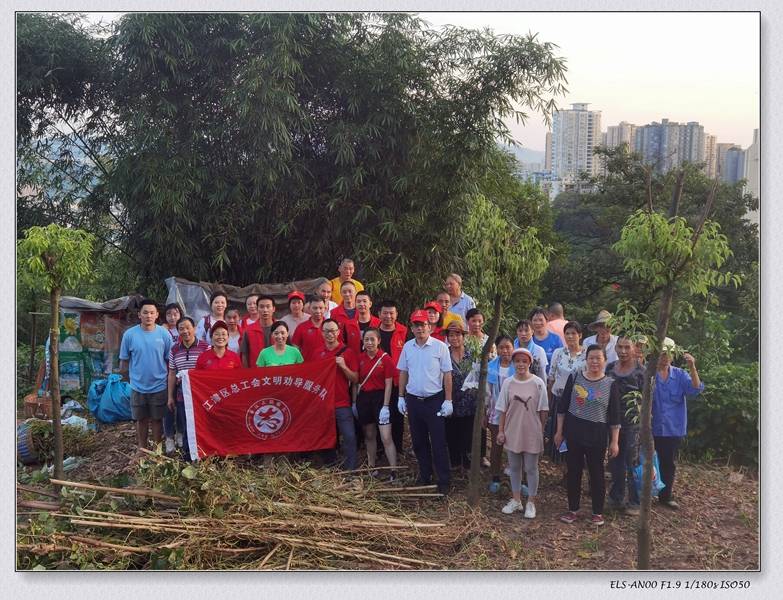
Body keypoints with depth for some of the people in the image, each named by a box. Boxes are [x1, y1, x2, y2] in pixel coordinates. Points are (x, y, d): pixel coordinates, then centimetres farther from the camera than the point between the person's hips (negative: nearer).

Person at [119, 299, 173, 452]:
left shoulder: (164, 334, -7)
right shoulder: (129, 334, -6)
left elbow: (170, 361, -1)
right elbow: (124, 361, 3)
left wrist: (168, 381, 0)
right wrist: (132, 378, 5)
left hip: (159, 387, -1)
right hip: (137, 387, 1)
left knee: (157, 419, 10)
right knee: (141, 420, 13)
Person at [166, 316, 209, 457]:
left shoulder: (205, 347, -4)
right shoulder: (174, 350, 7)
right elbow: (172, 374, 11)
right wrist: (170, 397, 10)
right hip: (182, 396, 3)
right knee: (185, 427, 8)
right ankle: (187, 455, 21)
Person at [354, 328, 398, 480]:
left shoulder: (385, 358, -8)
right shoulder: (360, 358, 3)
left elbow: (388, 385, -8)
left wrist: (385, 406, -12)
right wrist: (355, 402, 8)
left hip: (380, 397, -4)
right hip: (363, 397, 4)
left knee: (386, 438, -9)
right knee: (369, 435, 16)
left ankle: (394, 471, -5)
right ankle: (371, 466, 30)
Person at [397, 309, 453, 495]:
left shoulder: (440, 346, -8)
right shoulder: (407, 347, 5)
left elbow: (447, 374, -7)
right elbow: (403, 373, 12)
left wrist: (448, 400, -9)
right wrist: (401, 397, 9)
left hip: (434, 400, -4)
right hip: (413, 400, 5)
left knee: (438, 443, -2)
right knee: (419, 441, 13)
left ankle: (444, 481, 5)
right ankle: (424, 476, 27)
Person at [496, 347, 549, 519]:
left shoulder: (538, 383, -9)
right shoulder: (508, 383, -3)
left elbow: (543, 410, -3)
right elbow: (503, 410, 1)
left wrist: (542, 431, 0)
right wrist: (500, 431, 1)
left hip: (532, 433, -2)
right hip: (512, 432, 3)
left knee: (531, 468, 8)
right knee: (514, 467, 14)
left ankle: (531, 502, 21)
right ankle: (516, 500, 29)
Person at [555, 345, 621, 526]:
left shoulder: (610, 384, -3)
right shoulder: (574, 377, -1)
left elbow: (615, 416, -1)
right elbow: (562, 406, 4)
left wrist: (614, 441, -3)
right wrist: (559, 431, 4)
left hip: (597, 435, -1)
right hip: (573, 432, 1)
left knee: (596, 473, 8)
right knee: (573, 471, 9)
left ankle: (598, 512, 21)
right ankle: (573, 509, 22)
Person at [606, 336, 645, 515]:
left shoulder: (641, 371, -6)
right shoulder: (610, 368, 7)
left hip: (633, 423, -5)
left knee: (633, 462, -1)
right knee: (615, 461, 13)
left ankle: (635, 502, 11)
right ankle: (616, 498, 26)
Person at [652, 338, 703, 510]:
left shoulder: (680, 375, 0)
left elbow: (696, 389, -13)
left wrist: (692, 367, -28)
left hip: (673, 429, 3)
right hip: (651, 429, -3)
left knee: (668, 463, 16)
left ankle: (665, 496, 31)